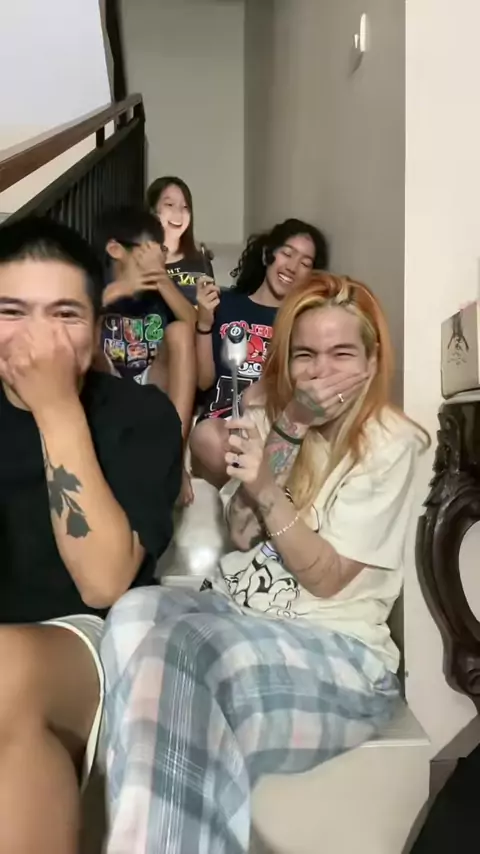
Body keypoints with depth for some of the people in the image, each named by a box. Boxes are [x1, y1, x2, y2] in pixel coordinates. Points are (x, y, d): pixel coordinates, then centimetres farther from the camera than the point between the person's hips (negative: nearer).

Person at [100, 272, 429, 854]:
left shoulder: (390, 445, -9)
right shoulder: (270, 421, 7)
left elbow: (326, 578, -11)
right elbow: (237, 541, 2)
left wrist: (266, 492, -25)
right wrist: (280, 444, -11)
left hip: (336, 647, -5)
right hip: (234, 610, 5)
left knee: (182, 649, -32)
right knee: (138, 614, -27)